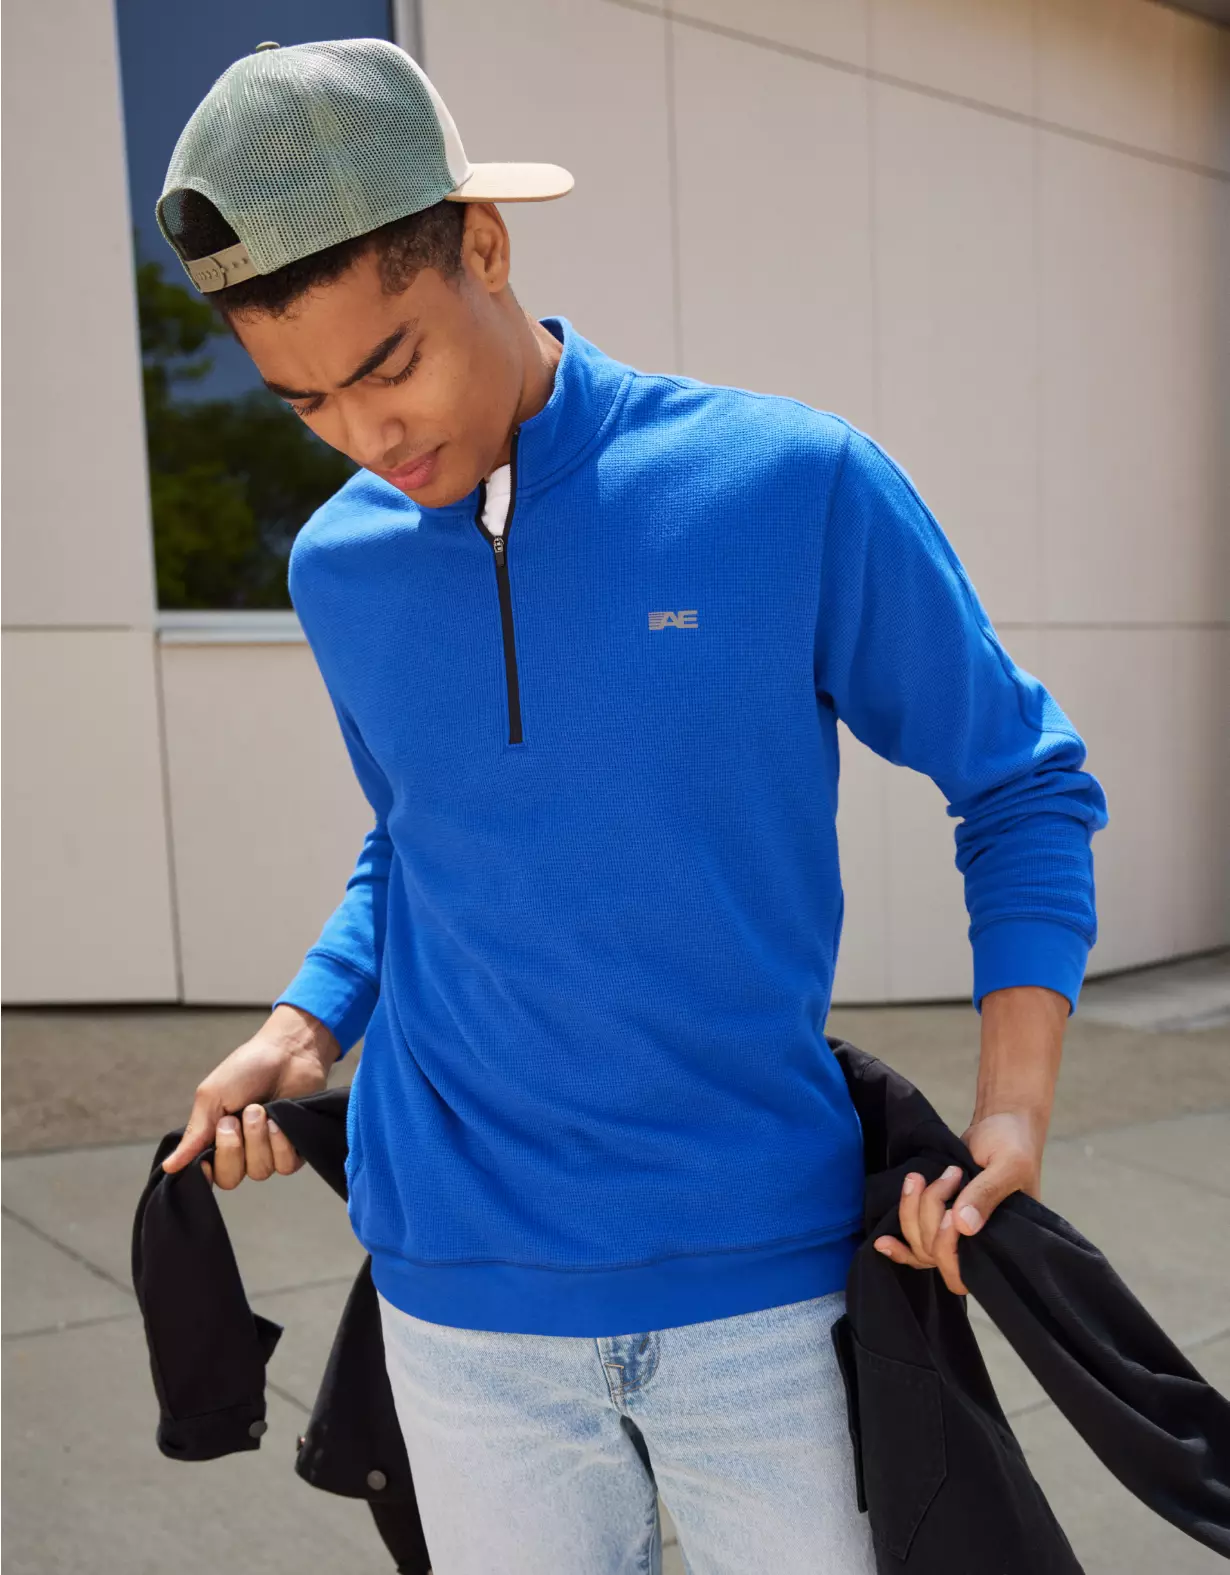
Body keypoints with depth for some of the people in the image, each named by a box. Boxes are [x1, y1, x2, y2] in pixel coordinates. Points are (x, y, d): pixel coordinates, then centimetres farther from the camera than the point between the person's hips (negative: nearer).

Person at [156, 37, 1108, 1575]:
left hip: (766, 1267, -2)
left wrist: (1013, 1111, -11)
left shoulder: (797, 484, -11)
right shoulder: (337, 566, 1)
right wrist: (303, 1031, 2)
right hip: (463, 1292, 3)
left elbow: (1022, 788, -1)